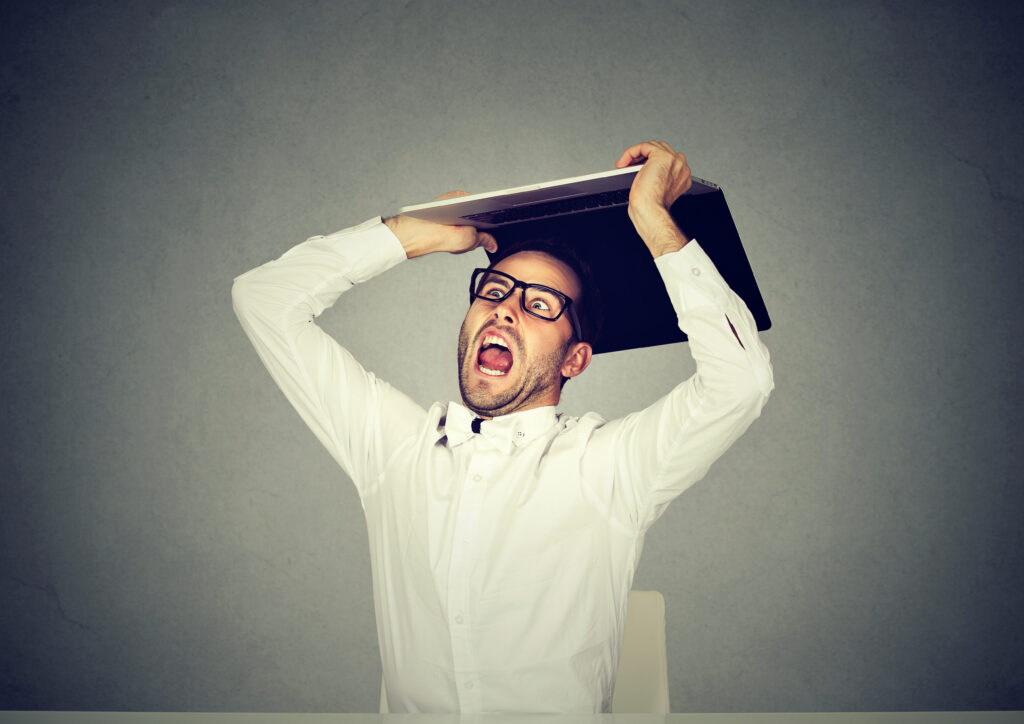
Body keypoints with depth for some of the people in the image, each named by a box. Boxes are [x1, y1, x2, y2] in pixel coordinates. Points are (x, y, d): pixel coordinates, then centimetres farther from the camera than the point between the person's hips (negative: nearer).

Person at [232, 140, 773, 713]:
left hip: (567, 709, -3)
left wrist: (653, 219, -7)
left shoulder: (609, 466, -1)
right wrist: (418, 234, 6)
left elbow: (742, 377, -13)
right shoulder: (393, 443, 6)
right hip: (412, 709, 3)